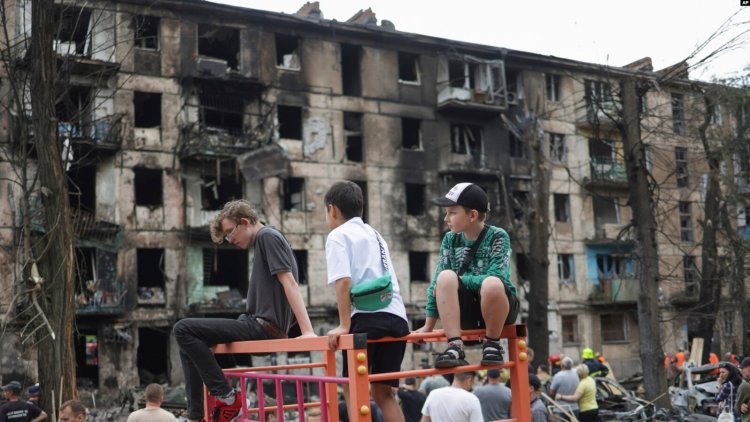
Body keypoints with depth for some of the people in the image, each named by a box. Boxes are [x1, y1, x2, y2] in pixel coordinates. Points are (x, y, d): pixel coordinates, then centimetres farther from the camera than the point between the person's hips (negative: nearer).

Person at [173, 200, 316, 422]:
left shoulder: (268, 236, -8)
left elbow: (289, 283, -17)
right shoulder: (262, 242, 21)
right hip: (258, 325, 10)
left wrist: (307, 331, -25)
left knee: (183, 330, -12)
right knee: (190, 343, 16)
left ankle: (226, 396, -9)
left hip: (263, 326, -10)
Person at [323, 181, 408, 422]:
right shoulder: (375, 235, 27)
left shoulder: (338, 235, 4)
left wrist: (344, 326, -10)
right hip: (397, 318, 7)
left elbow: (343, 281, -10)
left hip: (368, 318, -7)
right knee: (383, 391, 12)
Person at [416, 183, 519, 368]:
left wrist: (458, 280, -19)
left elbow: (495, 278, -21)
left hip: (498, 306, -3)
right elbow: (437, 282, 1)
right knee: (445, 277, -27)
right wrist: (428, 325, -3)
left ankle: (492, 344, -13)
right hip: (467, 309, 3)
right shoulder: (450, 239, 4)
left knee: (491, 284, -37)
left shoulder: (498, 236, -8)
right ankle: (455, 347, -29)